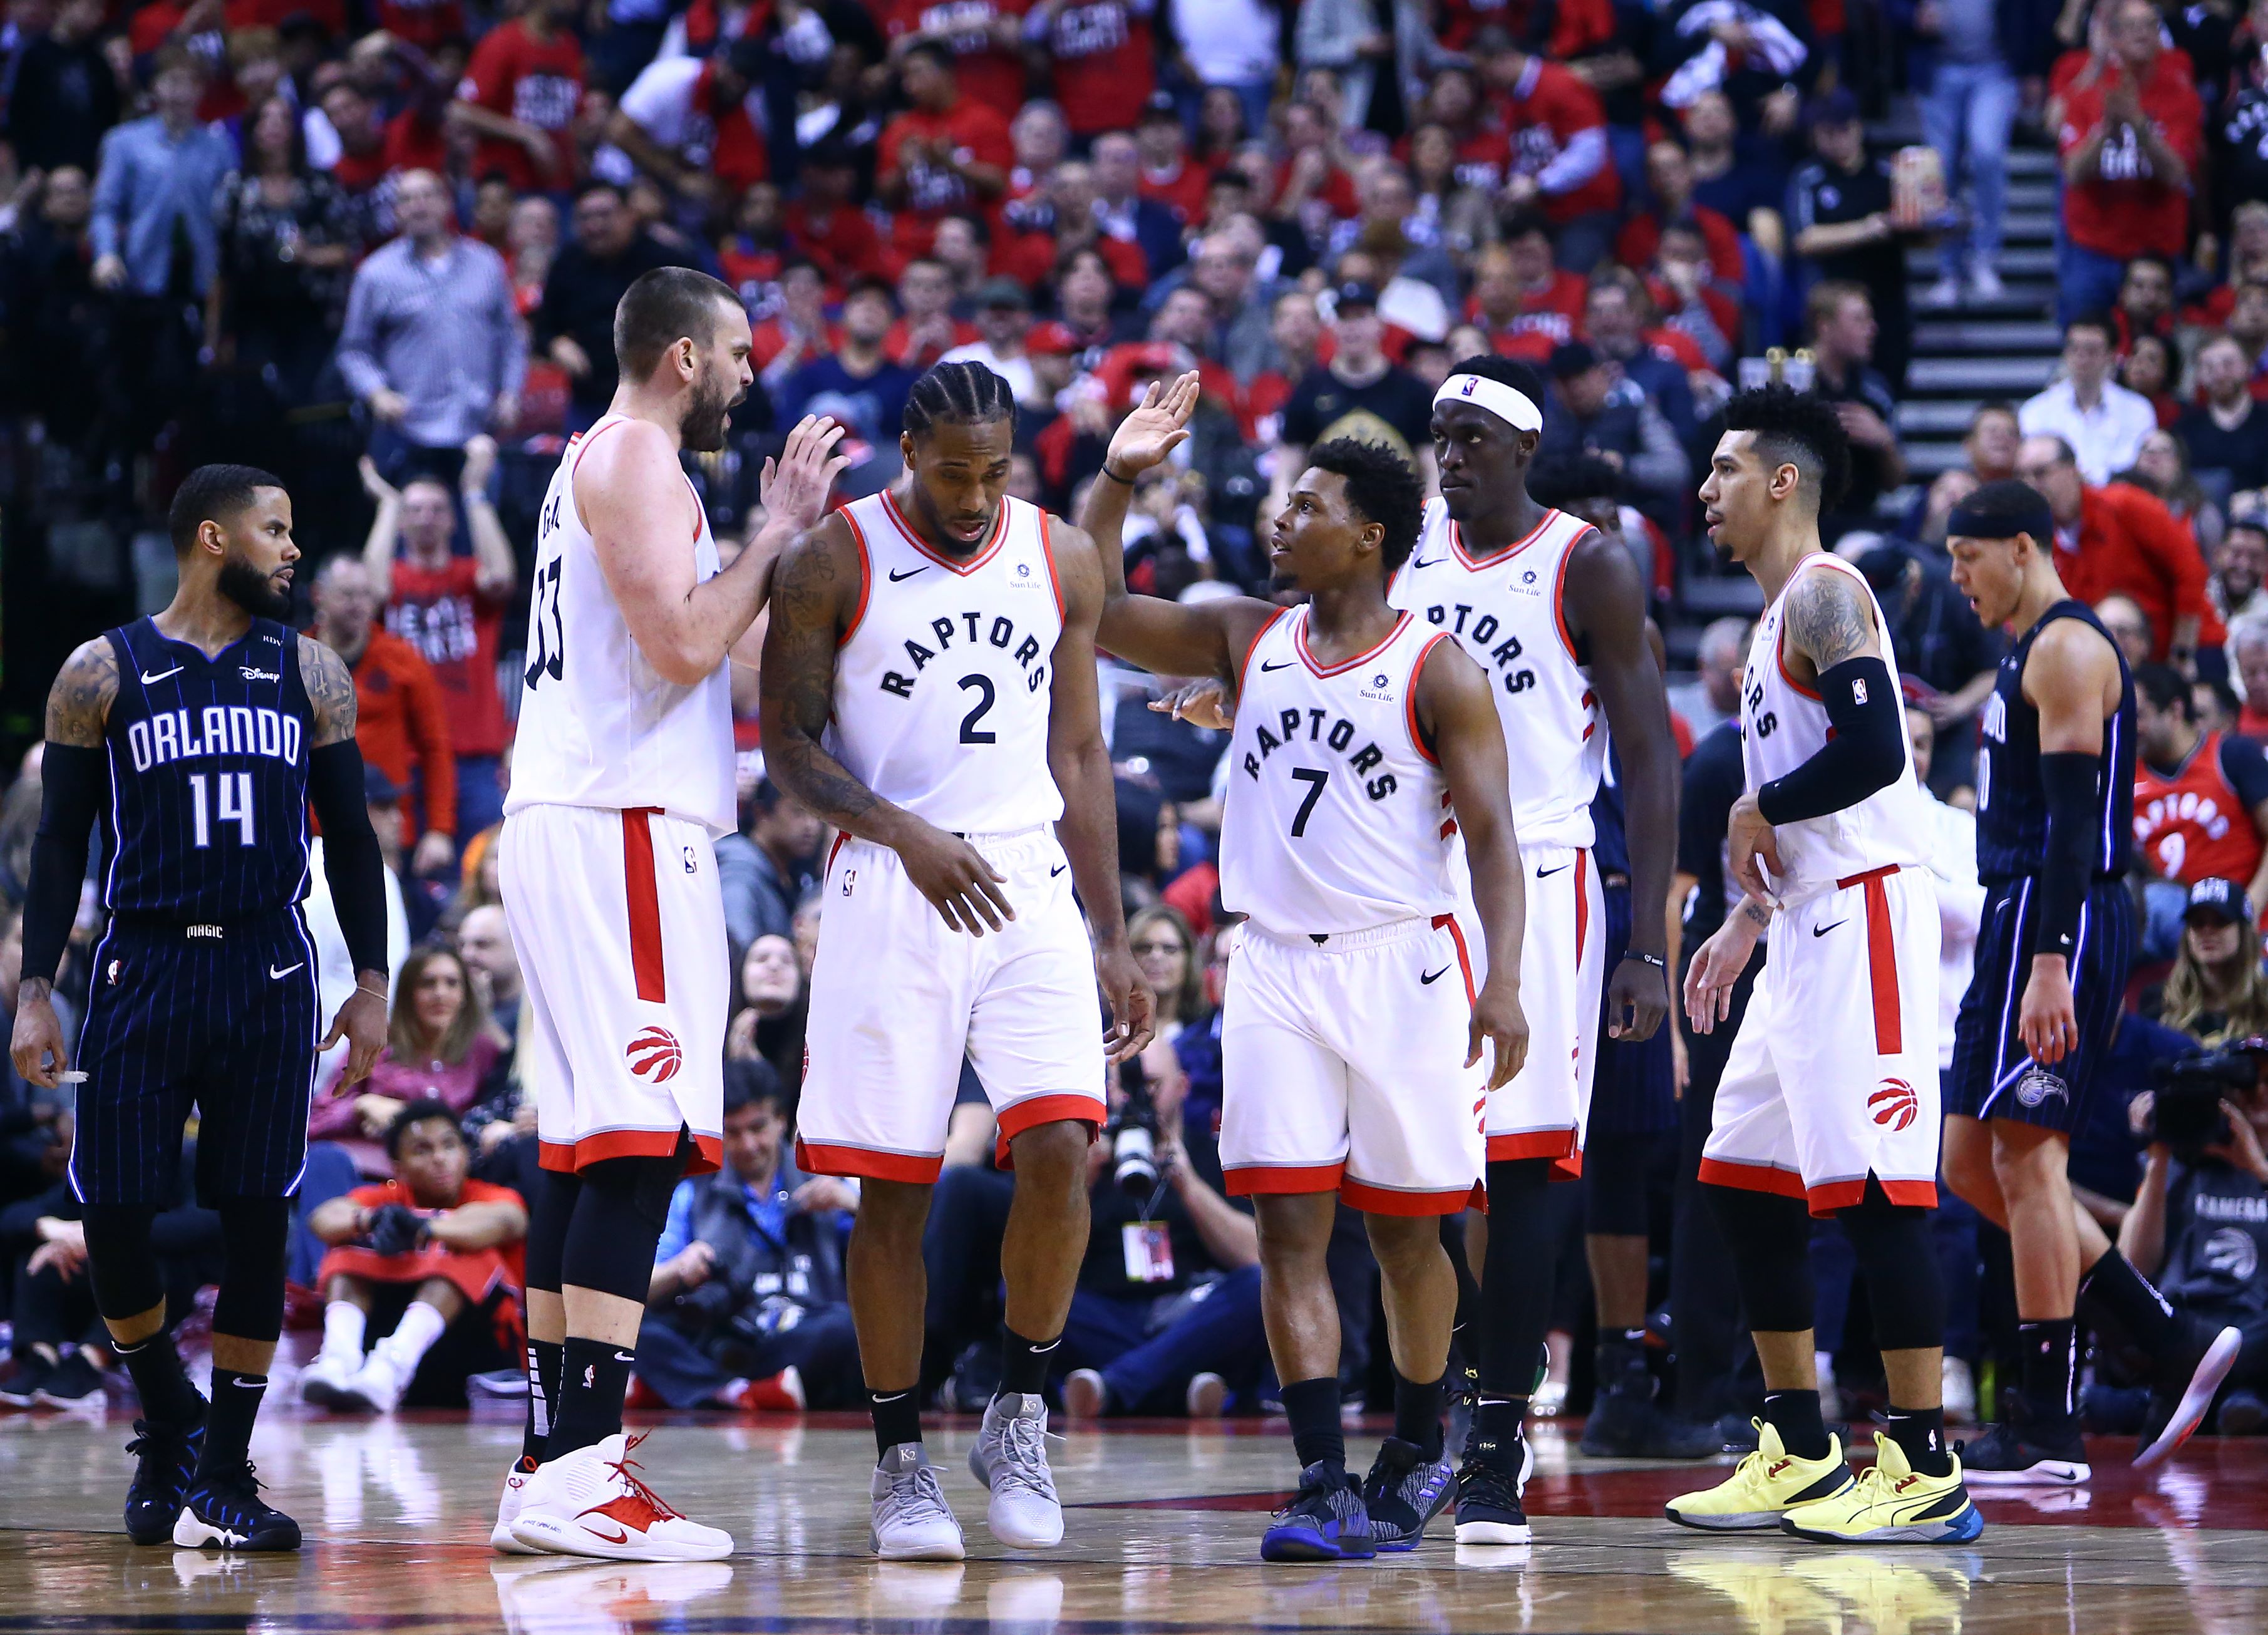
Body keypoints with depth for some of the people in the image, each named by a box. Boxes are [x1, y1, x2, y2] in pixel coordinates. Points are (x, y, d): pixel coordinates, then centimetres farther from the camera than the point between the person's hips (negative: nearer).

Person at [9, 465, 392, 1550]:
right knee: (112, 1214, -5)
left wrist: (371, 985, 5)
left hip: (268, 975, 1)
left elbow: (350, 838, 12)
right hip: (143, 967, -1)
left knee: (257, 1219, -3)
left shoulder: (310, 674, 9)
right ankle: (165, 1418, 21)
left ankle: (222, 1479, 5)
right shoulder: (102, 675, 2)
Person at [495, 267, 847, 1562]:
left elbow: (722, 654, 25)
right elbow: (685, 644, -18)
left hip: (573, 824, 11)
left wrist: (786, 533, 24)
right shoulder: (636, 457, -8)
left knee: (583, 1154, 10)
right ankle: (580, 1470, -21)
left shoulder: (611, 461, 23)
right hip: (623, 829, -11)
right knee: (643, 1146, -14)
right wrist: (775, 536, -7)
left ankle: (549, 1468, 10)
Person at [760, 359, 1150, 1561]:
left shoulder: (1061, 560, 9)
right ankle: (900, 1461, 10)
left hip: (1031, 886, 2)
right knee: (893, 1183, -1)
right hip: (891, 895, -2)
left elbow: (1079, 754, 14)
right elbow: (789, 746, -3)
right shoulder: (834, 562, -3)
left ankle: (1018, 1414, 3)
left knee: (1059, 1148, -14)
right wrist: (907, 835, -19)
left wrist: (1113, 939, 11)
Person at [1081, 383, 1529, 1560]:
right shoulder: (1247, 640, 9)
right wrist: (1119, 477, 3)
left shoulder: (1435, 669, -6)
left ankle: (1418, 1452, 27)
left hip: (1400, 964, -4)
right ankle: (1327, 1487, -10)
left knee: (1405, 1231, 7)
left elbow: (1491, 834, -10)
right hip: (1276, 966, 4)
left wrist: (1502, 981, -21)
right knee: (1289, 1227, -7)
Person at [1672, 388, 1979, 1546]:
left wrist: (1756, 811, -11)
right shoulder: (1778, 617, 21)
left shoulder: (1824, 594, -10)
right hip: (1810, 926, 11)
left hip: (1865, 917, -11)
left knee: (1873, 1189, -12)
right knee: (1744, 1180, 12)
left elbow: (1875, 752, -24)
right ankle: (1799, 1455, 18)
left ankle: (1927, 1473, -11)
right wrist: (1748, 917, 21)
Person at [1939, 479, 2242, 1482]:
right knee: (1973, 1164, 9)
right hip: (2021, 920, 10)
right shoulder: (2028, 656, 21)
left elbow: (2076, 812, -19)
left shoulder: (2067, 649, -11)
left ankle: (2047, 1433, -9)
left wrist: (2050, 964, -26)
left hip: (2059, 918, -10)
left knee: (2025, 1159, -10)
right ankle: (2173, 1351, 10)